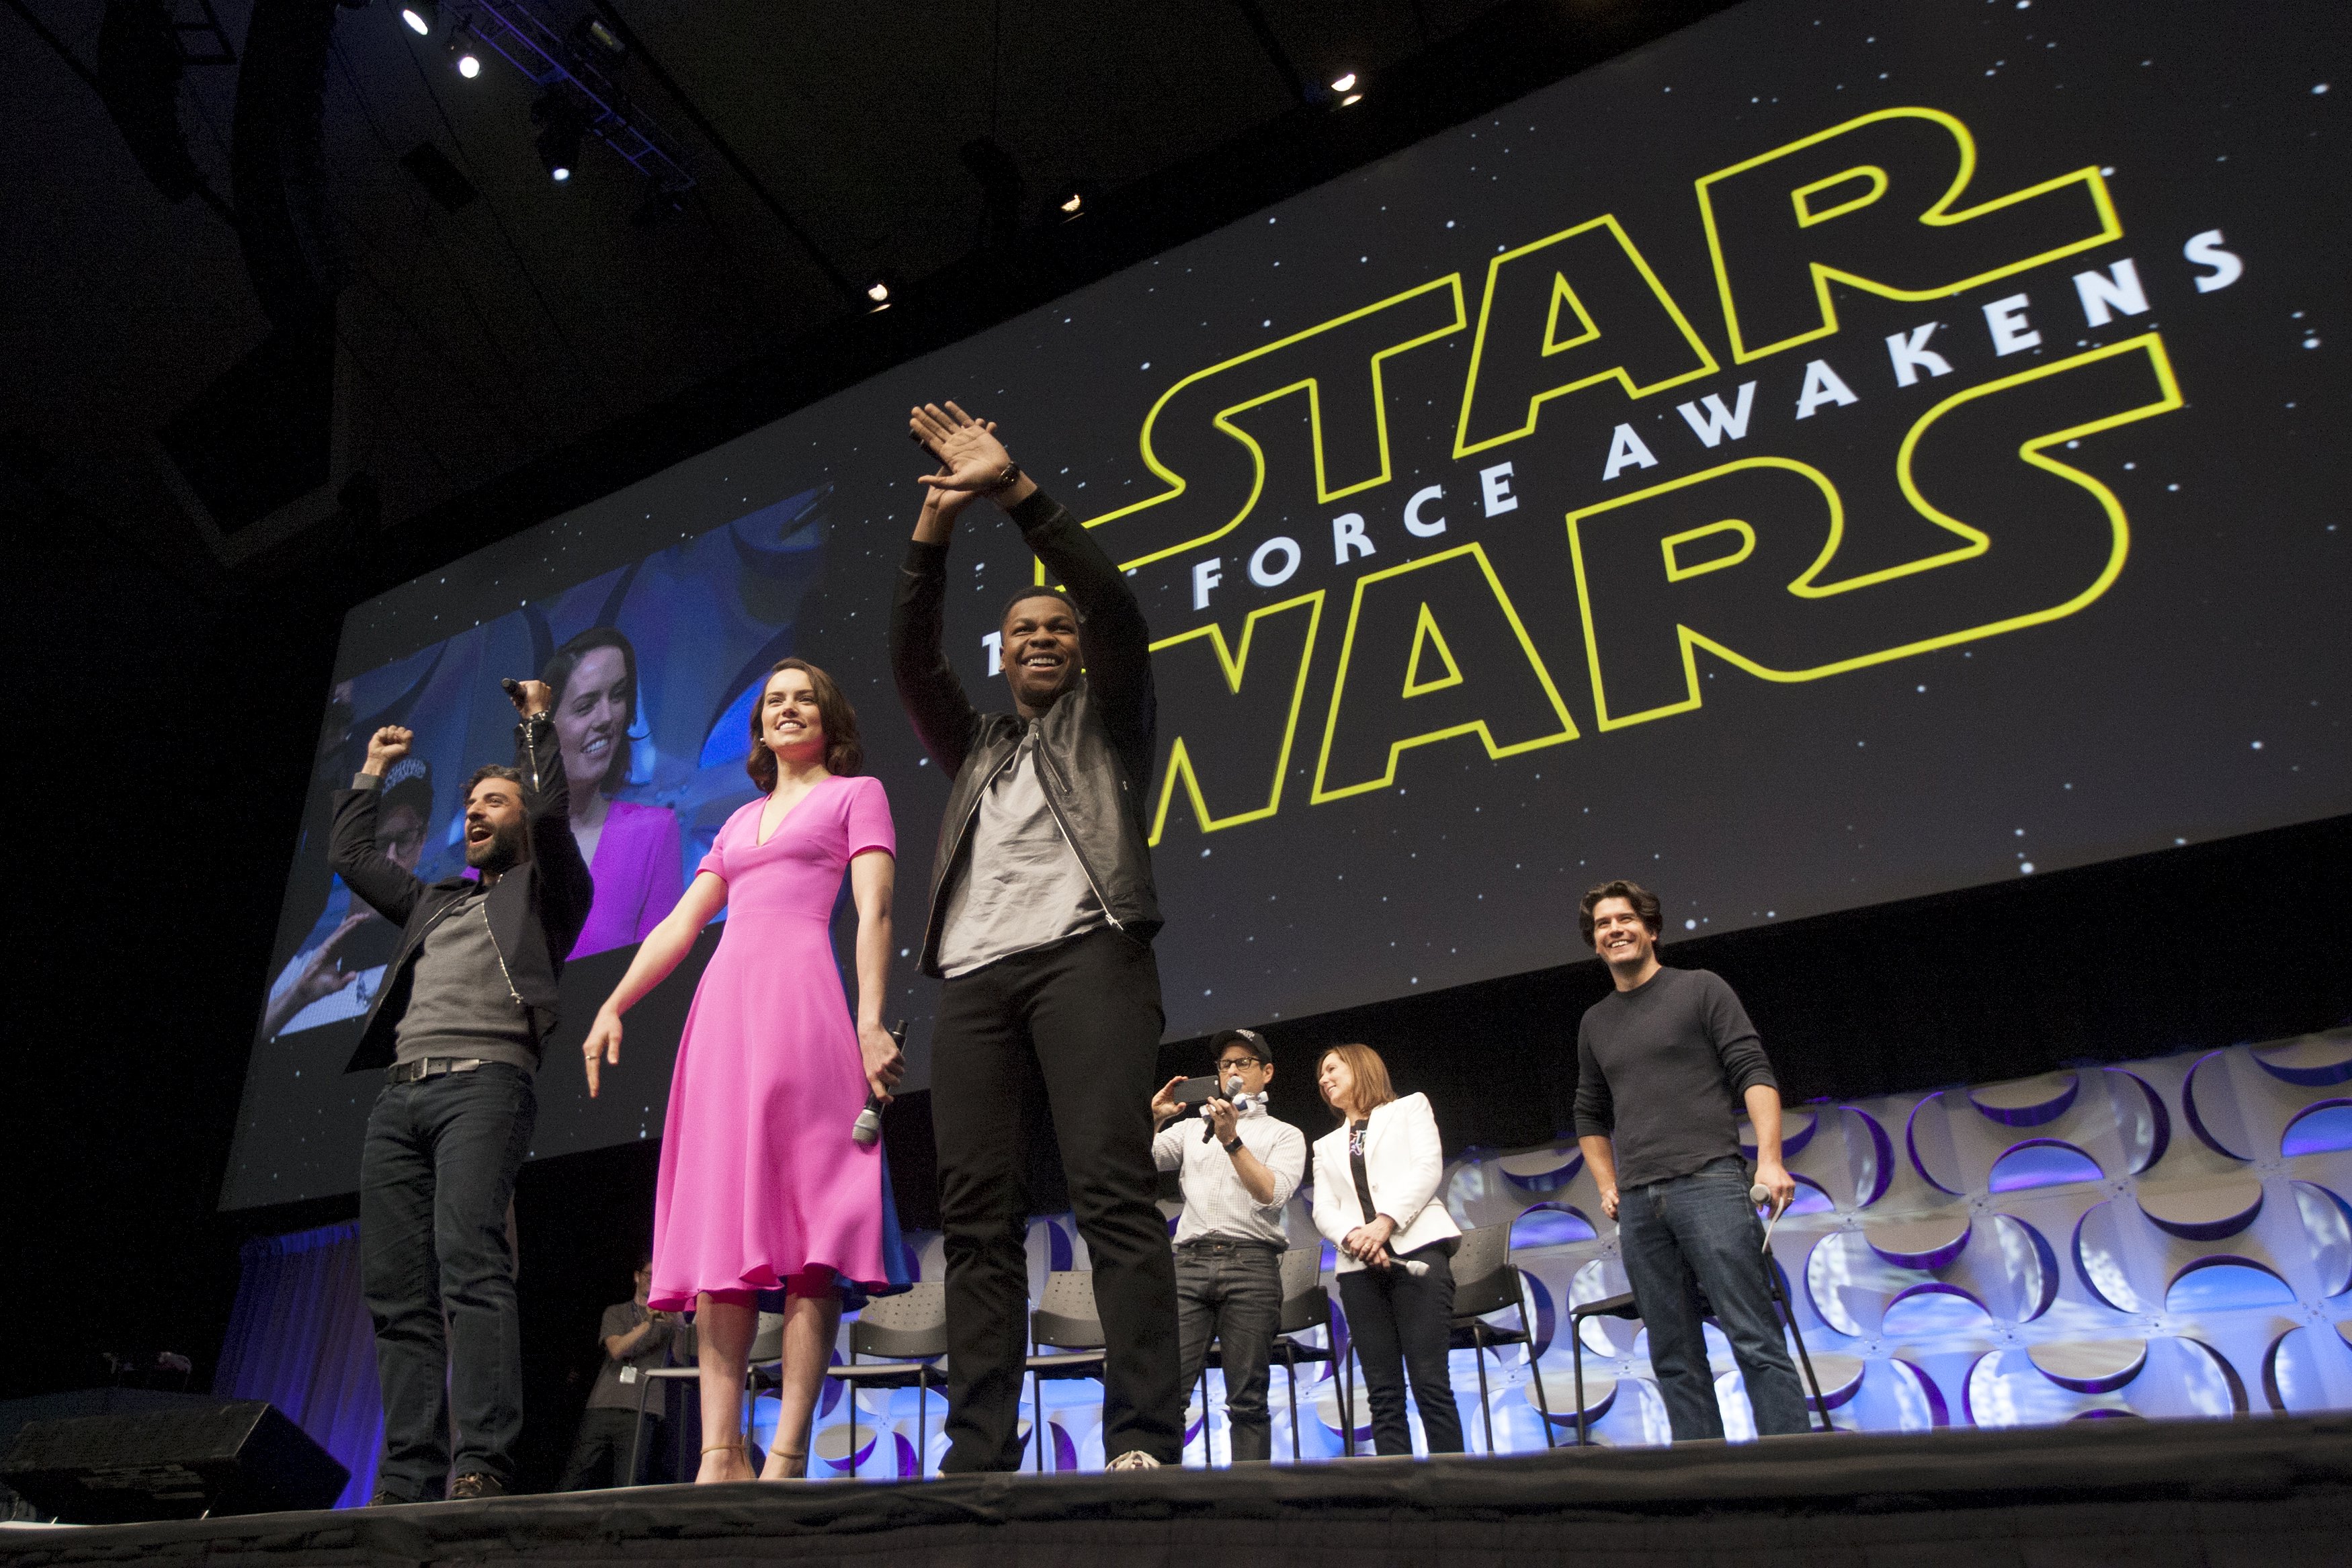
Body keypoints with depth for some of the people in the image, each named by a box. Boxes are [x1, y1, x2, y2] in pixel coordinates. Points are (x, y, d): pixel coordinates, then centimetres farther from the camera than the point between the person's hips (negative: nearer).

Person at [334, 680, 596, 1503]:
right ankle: (409, 1479, 0)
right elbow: (350, 856, 39)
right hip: (400, 1095, 7)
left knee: (471, 1264, -22)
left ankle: (483, 1468, -27)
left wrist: (537, 721, 11)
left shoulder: (547, 892, 14)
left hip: (484, 1081, -7)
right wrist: (372, 772, 44)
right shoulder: (435, 902, 32)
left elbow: (550, 807, -2)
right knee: (397, 1293, -1)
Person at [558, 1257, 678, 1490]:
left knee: (627, 1487, -13)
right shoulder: (616, 1313, 19)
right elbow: (616, 1350, 0)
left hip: (641, 1410, -2)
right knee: (574, 1480, -5)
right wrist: (648, 1324, -14)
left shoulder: (670, 1317, 16)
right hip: (602, 1406, 2)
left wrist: (674, 1323, -18)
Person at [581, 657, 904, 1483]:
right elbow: (680, 924, 23)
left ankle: (787, 1455, -14)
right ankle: (721, 1451, 0)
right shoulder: (740, 820, 29)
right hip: (722, 1009, 6)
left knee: (802, 1218, -12)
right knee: (718, 1226, -1)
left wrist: (871, 1021, -13)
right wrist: (613, 1005, 9)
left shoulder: (856, 793, 12)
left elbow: (874, 911, -1)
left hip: (800, 1002, -6)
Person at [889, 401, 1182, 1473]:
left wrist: (1014, 489, 4)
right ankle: (978, 1453, -3)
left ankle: (1144, 1438, -16)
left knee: (1113, 1188, -15)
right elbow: (911, 659, 17)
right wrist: (933, 525, 7)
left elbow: (1114, 603, 8)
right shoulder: (974, 749, 30)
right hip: (974, 975, 4)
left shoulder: (1106, 720, 21)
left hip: (1084, 951, -4)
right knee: (976, 1215, -4)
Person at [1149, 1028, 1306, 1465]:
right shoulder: (1191, 1129, 23)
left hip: (1251, 1264, -2)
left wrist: (1232, 1140, -10)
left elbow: (1272, 1194, -2)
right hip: (1190, 1263, 2)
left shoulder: (1285, 1134, 16)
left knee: (1248, 1399, -3)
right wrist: (1152, 1117, -2)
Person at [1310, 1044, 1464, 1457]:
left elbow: (1428, 1168, 0)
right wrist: (1354, 1237, -12)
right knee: (1383, 1392, -3)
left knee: (1429, 1380, -14)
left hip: (1416, 1249, -4)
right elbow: (1324, 1211, 12)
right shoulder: (1326, 1145, 26)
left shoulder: (1410, 1107, 17)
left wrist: (1384, 1223, -14)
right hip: (1358, 1267, 4)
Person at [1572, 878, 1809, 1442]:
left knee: (1755, 1340, -10)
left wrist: (1769, 1160, -13)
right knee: (1674, 1358, 5)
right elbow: (1590, 1115, 26)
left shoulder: (1700, 989, 6)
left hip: (1708, 1182, -5)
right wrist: (1608, 1185, 13)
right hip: (1638, 1202, 5)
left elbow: (1754, 1073, -2)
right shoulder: (1595, 1023, 19)